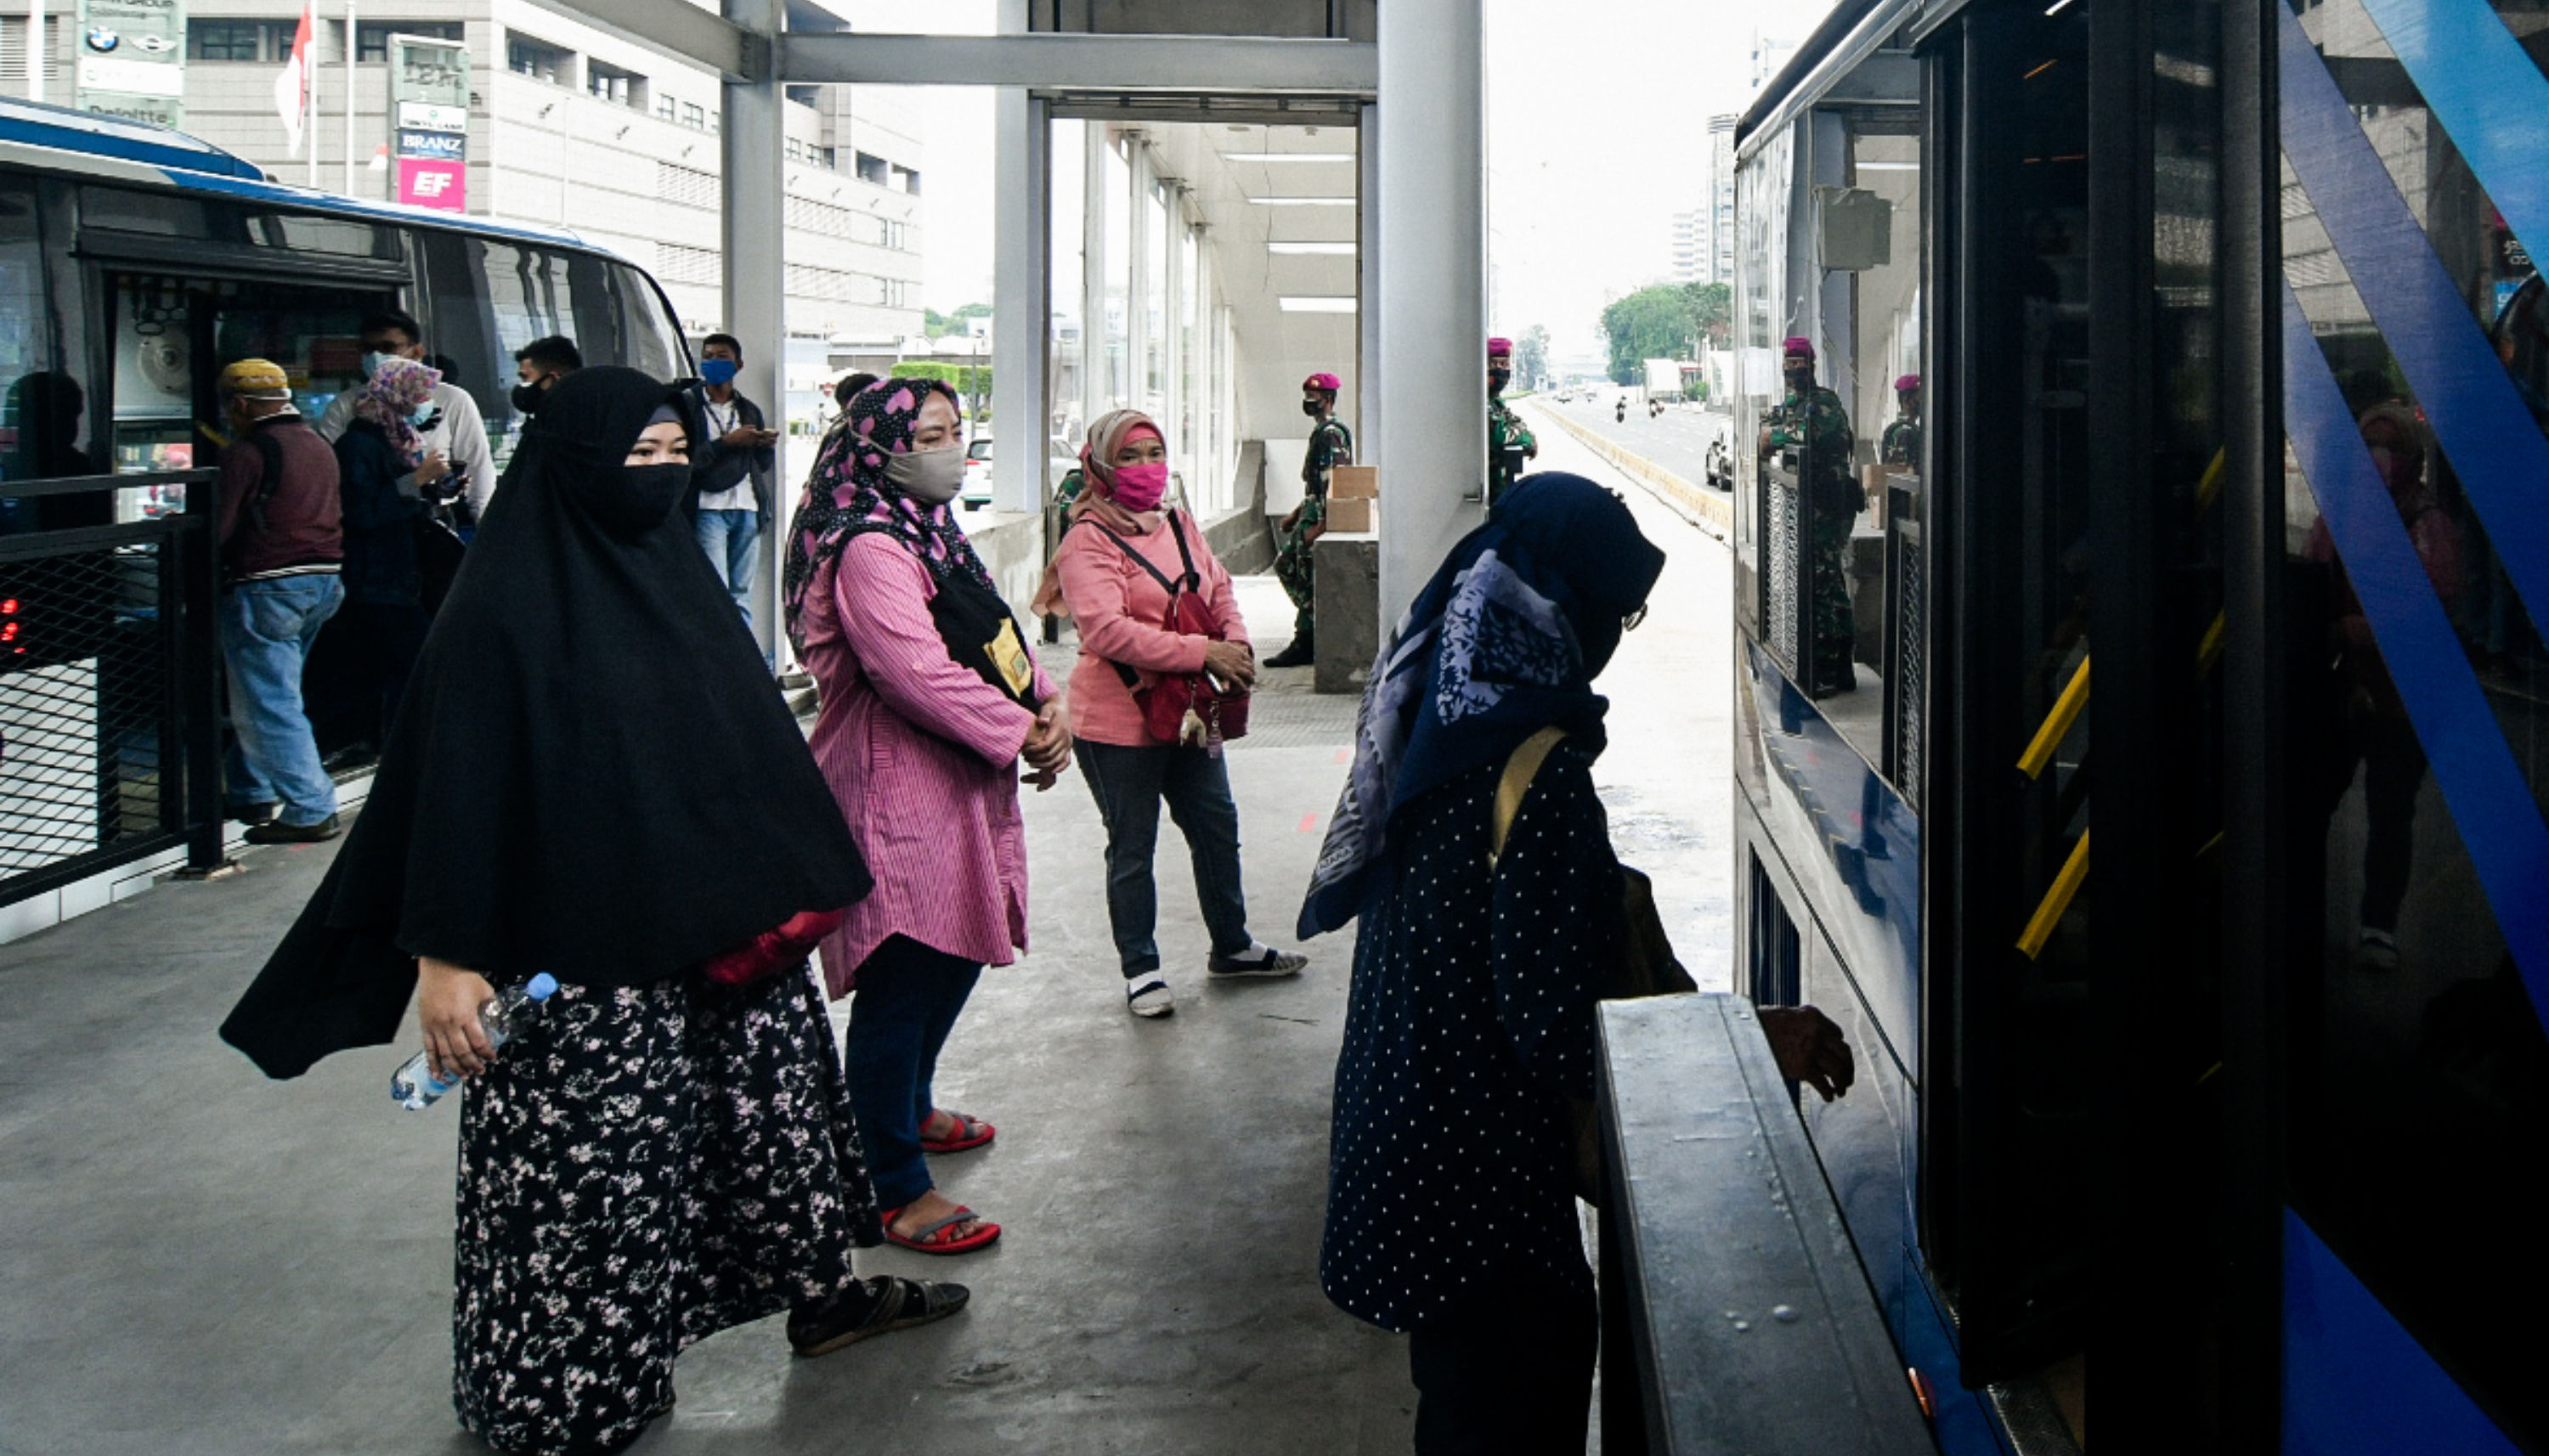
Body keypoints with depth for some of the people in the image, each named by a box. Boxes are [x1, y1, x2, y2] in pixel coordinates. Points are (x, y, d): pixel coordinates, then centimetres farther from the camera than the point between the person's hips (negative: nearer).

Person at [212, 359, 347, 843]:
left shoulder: (249, 451, -11)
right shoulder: (318, 445, 15)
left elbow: (218, 529, -15)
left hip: (267, 589, -9)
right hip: (325, 581, 9)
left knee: (267, 705, -4)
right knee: (269, 693, 21)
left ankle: (311, 811, -8)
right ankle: (252, 794, 27)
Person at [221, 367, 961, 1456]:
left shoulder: (671, 571, 8)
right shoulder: (509, 606, -14)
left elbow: (751, 740, 15)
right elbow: (457, 777, -16)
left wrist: (790, 880, 16)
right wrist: (443, 953, -20)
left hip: (714, 925, 8)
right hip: (583, 959, -7)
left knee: (777, 1086, 17)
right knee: (593, 1163, 0)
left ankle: (820, 1290, 36)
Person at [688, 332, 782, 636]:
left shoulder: (749, 410, 19)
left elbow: (765, 466, 22)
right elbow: (685, 459, -10)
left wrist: (765, 445, 0)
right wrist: (728, 443, -13)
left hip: (747, 509, 5)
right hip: (708, 509, -5)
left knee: (742, 594, 5)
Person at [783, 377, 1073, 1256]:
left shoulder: (933, 534, 16)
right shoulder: (867, 551, -18)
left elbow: (995, 637, 17)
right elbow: (915, 670, -27)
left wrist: (1045, 707, -2)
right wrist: (1019, 734, -19)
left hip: (959, 789, 11)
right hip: (897, 796, -11)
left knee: (956, 955, 22)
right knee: (900, 982, -6)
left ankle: (909, 1109, 43)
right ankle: (896, 1189, 2)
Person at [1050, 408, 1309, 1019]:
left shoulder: (1180, 526, 10)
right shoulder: (1089, 540, -14)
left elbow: (1219, 593, 15)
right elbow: (1106, 630, -25)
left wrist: (1236, 645, -8)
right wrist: (1204, 652, -27)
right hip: (1119, 721, -8)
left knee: (1217, 828, 17)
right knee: (1132, 848, 4)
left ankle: (1231, 947, 34)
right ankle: (1141, 970, 17)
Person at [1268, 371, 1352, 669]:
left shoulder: (1332, 434, -14)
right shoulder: (1321, 432, 18)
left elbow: (1334, 483, -22)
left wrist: (1320, 525, -25)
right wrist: (1297, 513, 24)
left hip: (1320, 515, -11)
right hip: (1312, 511, 11)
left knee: (1307, 578, -7)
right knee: (1285, 566, 15)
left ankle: (1305, 644, -2)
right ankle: (1309, 633, 19)